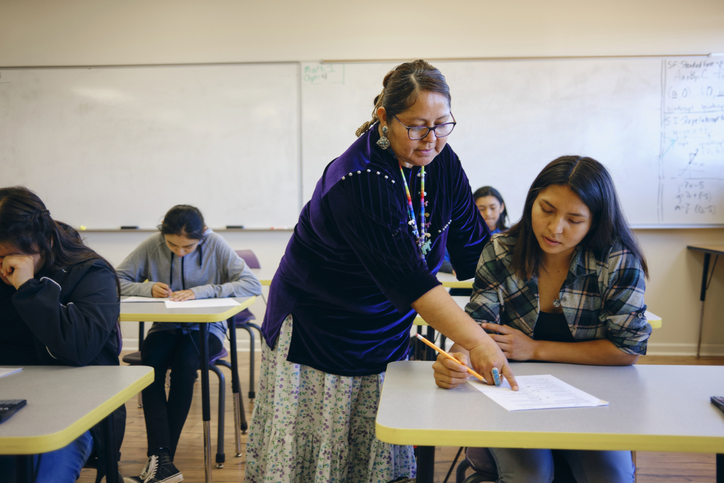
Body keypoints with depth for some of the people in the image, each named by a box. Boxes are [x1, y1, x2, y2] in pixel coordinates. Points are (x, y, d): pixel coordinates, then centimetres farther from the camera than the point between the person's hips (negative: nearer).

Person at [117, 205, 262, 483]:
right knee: (150, 364, -30)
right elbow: (117, 280, 2)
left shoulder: (215, 245, -10)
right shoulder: (152, 246, -4)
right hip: (165, 327, 2)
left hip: (206, 328, -2)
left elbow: (252, 285, -17)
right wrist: (148, 288, -19)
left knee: (185, 364, -33)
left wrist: (201, 291, -25)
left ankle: (160, 457, -21)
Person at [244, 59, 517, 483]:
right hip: (314, 329, -6)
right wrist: (476, 341, -40)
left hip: (388, 330, 6)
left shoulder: (442, 163, -5)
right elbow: (406, 276, -35)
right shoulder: (359, 181, -27)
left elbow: (474, 247, -1)